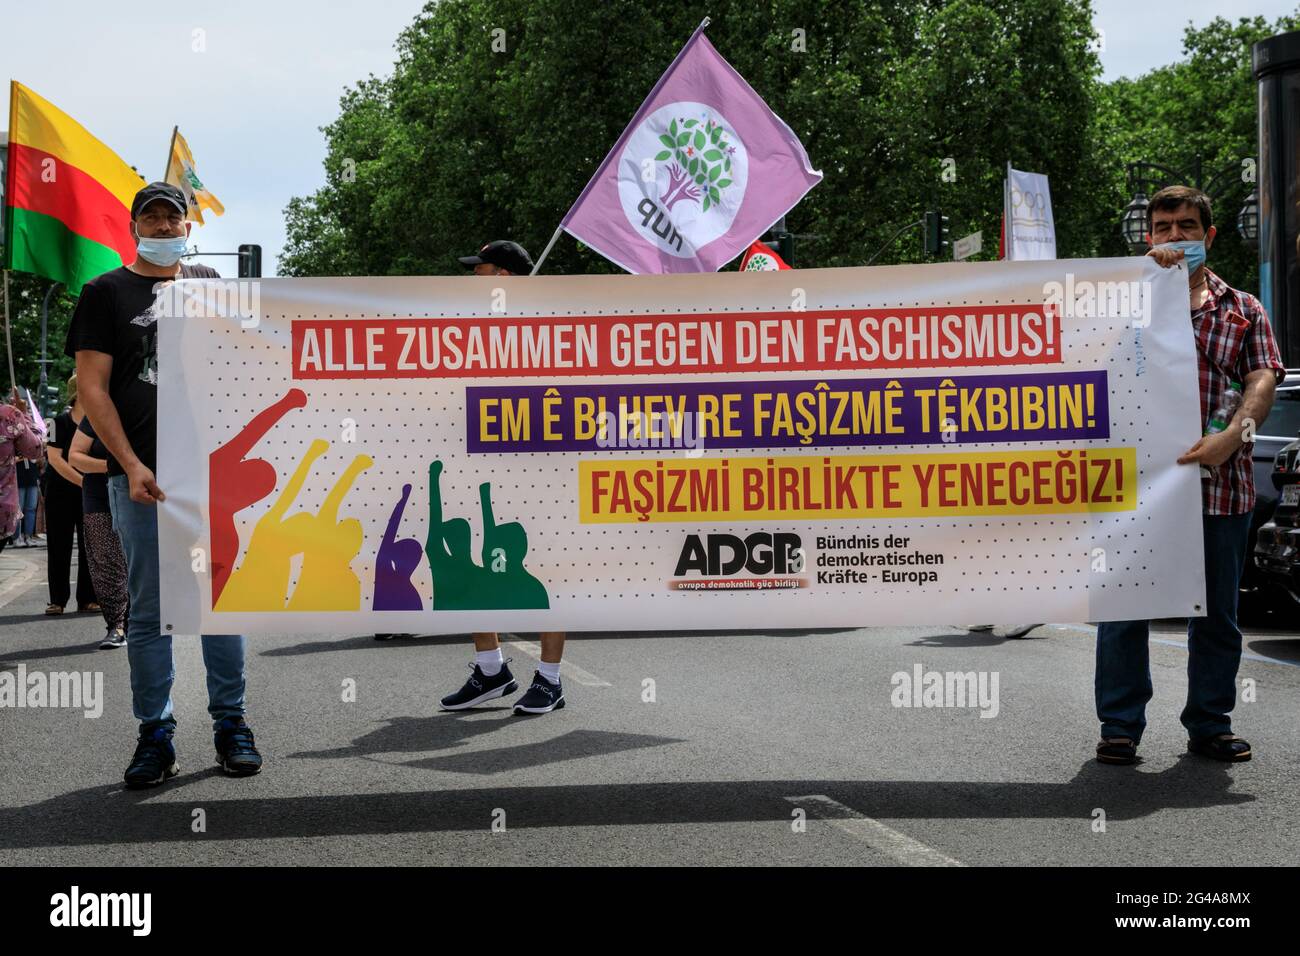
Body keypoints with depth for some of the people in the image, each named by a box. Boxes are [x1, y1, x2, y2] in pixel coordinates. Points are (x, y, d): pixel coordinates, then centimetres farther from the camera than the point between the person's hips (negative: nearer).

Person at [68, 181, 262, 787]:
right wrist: (131, 465, -12)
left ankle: (230, 725, 12)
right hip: (141, 476, -2)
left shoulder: (210, 285, 16)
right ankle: (155, 736, 8)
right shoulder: (106, 293, 6)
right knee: (148, 611, 1)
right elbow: (93, 387, -1)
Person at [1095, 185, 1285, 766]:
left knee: (1216, 610, 9)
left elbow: (1263, 381, 2)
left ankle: (1209, 725, 20)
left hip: (1219, 481, 2)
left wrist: (1232, 436, -17)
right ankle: (1120, 728, 8)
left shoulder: (1243, 310, 14)